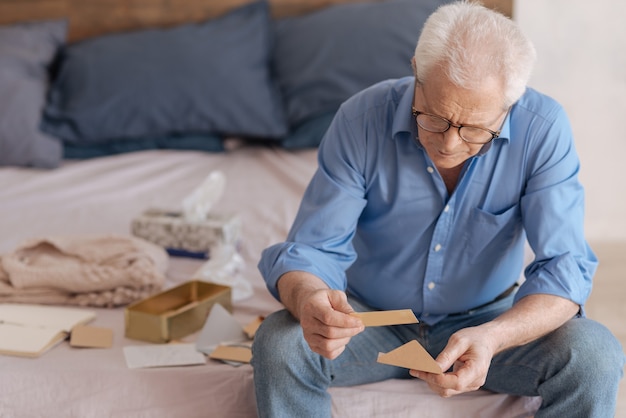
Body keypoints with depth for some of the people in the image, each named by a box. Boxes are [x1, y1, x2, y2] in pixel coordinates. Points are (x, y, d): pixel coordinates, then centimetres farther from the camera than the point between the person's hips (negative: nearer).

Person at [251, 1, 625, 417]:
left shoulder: (543, 129, -20)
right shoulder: (362, 118, -19)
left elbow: (564, 266, -22)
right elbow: (310, 251, -18)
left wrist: (492, 337, -42)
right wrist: (307, 300, -44)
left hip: (489, 318, 0)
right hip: (370, 318, 0)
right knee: (277, 346, -28)